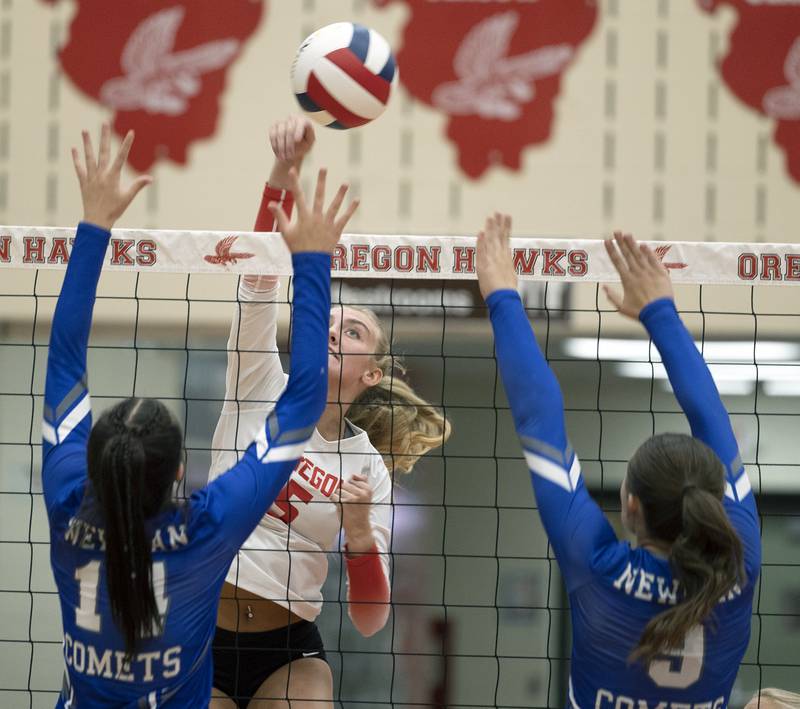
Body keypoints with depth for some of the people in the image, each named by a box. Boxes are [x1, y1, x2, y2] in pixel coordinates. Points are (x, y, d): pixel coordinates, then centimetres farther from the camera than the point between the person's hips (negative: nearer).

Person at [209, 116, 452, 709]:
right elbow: (262, 272, -13)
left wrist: (362, 535, -18)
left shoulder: (368, 466, 3)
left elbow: (370, 620, -1)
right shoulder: (262, 389, 3)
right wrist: (285, 173, -27)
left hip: (289, 653, 1)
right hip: (199, 643, 0)